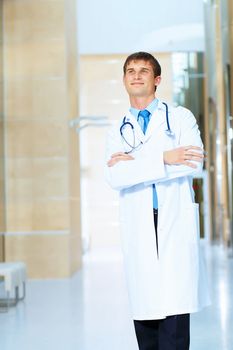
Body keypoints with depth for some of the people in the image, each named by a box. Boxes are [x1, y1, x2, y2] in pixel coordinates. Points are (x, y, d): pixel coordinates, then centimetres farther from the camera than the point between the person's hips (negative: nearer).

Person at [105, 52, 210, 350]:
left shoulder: (181, 118, 10)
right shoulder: (117, 132, 15)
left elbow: (195, 162, -9)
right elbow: (115, 178, -4)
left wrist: (135, 161, -6)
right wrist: (164, 159, -13)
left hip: (176, 225, -2)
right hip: (138, 231, 2)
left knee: (175, 306, -8)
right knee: (143, 311, 2)